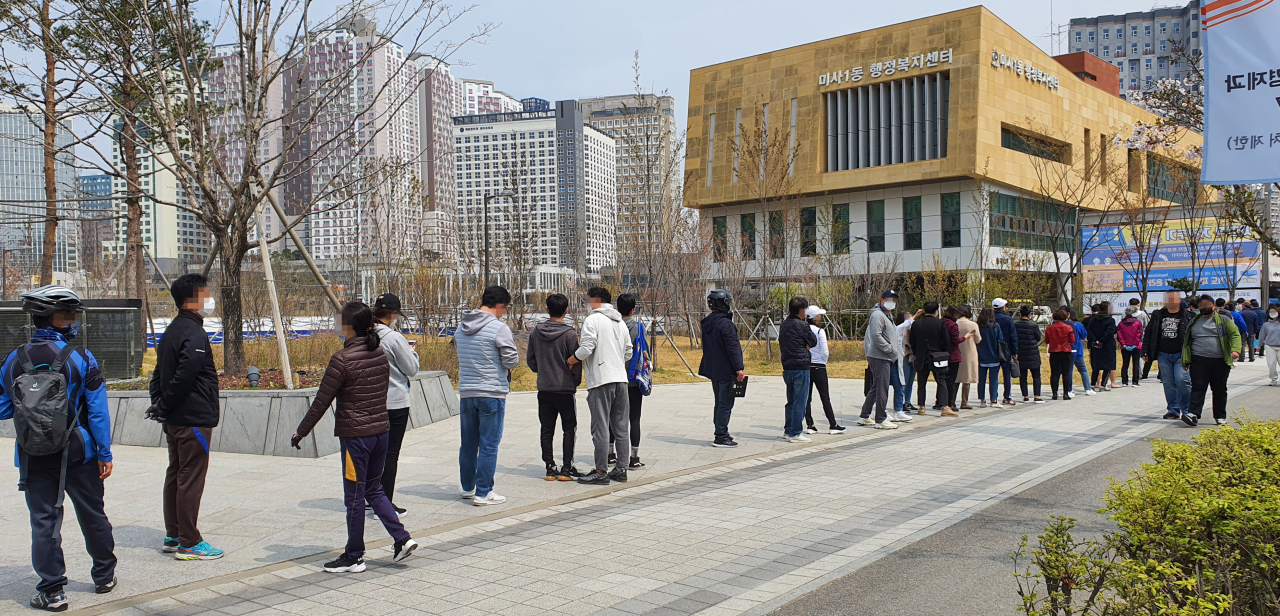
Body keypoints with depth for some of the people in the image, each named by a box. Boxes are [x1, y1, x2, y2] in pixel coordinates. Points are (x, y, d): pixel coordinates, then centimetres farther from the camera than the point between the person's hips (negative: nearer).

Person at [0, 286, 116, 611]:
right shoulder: (81, 358, -10)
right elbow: (98, 410, -9)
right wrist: (105, 454, -3)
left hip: (33, 459, 1)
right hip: (77, 455, -1)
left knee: (44, 521, 8)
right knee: (93, 515, 14)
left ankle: (52, 591, 10)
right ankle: (104, 576, 28)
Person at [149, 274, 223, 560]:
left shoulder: (171, 331, 15)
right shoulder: (195, 335, -18)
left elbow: (159, 373, 18)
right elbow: (184, 377, -24)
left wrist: (159, 404, 10)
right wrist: (164, 406, -12)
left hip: (174, 420, 10)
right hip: (194, 420, -10)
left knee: (175, 475, 16)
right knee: (191, 479, -4)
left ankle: (173, 536, 25)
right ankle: (188, 543, 2)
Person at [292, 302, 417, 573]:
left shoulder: (342, 359, -15)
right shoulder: (381, 355, 5)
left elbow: (322, 401, -11)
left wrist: (301, 432, 0)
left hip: (355, 435, -7)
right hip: (382, 430, 7)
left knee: (354, 496, 4)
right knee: (373, 490, 19)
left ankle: (354, 557, 15)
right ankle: (402, 538, 12)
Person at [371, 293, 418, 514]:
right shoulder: (394, 337, -17)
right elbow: (412, 369, -10)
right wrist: (412, 352, 10)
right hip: (395, 402, -6)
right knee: (391, 454, 2)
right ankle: (387, 505, 6)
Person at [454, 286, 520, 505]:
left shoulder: (462, 328, 9)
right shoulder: (499, 328, -13)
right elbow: (512, 361, -13)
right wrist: (514, 352, 8)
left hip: (466, 392, 7)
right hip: (492, 393, -6)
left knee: (468, 443, 16)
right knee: (489, 445, 0)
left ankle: (468, 487, 29)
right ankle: (483, 493, 2)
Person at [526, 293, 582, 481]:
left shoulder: (535, 332, 2)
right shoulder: (569, 334, -11)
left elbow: (530, 360, 9)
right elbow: (576, 362, -8)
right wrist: (576, 381, 8)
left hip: (543, 388, 4)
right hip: (565, 388, -4)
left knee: (546, 430, 9)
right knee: (569, 429, 5)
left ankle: (550, 468, 10)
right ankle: (567, 469, 2)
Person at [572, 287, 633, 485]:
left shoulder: (593, 320, -7)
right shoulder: (621, 322, 17)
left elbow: (585, 350, -16)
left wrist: (568, 361, -2)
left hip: (600, 380, -7)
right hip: (621, 379, 7)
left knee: (601, 427, -4)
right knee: (621, 426, 10)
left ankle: (601, 472, -1)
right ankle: (621, 469, 14)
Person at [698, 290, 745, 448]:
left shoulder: (706, 323, 10)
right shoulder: (725, 323, -17)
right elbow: (732, 347, -20)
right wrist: (738, 368, -19)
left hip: (713, 370, 9)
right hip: (726, 370, -9)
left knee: (719, 402, 17)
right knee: (726, 404, -4)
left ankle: (721, 434, 23)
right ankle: (721, 437, -3)